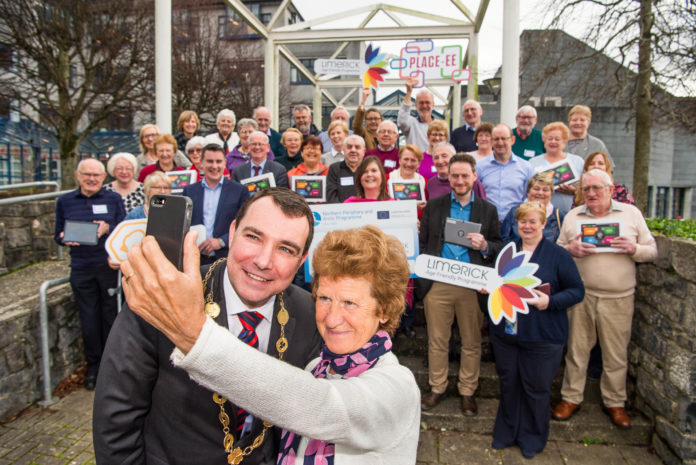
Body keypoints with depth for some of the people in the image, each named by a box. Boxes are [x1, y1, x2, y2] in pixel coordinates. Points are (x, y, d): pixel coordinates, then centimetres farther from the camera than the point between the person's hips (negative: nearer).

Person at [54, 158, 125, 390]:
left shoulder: (113, 199, 3)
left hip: (110, 265, -1)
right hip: (81, 269, 1)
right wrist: (65, 239, -11)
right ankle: (93, 364, 23)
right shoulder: (64, 201, 7)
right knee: (89, 318, 8)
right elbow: (58, 235, 11)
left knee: (111, 315, 6)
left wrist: (108, 228, -18)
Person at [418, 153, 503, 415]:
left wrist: (484, 246, -13)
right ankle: (437, 388, 26)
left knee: (472, 342, 9)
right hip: (437, 284, 0)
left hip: (472, 286, 0)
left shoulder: (488, 210, 8)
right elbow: (422, 243, 9)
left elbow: (499, 247, 9)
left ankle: (467, 391, 27)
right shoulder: (433, 206, 9)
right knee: (437, 340, 9)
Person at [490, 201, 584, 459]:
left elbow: (577, 291, -6)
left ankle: (532, 438, 30)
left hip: (542, 336, -4)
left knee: (536, 388, 9)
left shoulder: (558, 255, -5)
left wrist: (550, 301, -21)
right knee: (508, 384, 15)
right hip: (504, 332, 4)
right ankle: (506, 433, 33)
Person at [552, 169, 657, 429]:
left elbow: (652, 251, 8)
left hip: (618, 298, 0)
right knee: (577, 349, 8)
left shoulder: (631, 213, 6)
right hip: (581, 295, 1)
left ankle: (614, 402, 27)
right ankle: (571, 398, 23)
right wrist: (570, 250, -11)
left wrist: (634, 249, -13)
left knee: (616, 354, 8)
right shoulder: (572, 216, 9)